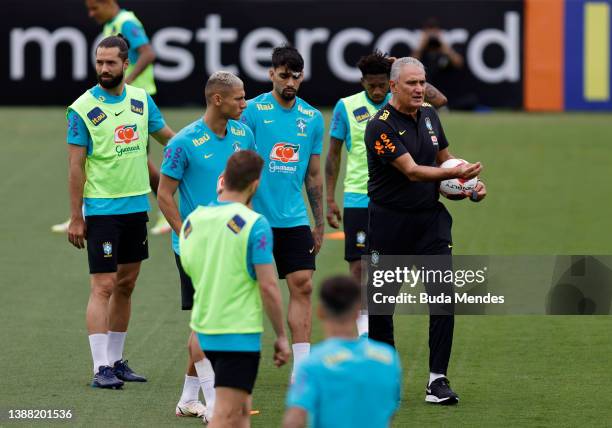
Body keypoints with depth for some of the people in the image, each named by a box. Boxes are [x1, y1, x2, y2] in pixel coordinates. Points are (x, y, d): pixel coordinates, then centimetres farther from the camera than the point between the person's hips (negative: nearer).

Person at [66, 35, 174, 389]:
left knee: (126, 285, 11)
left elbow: (170, 136, 16)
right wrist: (76, 217, -11)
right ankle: (101, 368, -10)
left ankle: (116, 360, 20)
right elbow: (76, 166, -9)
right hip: (101, 209, -6)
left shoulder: (142, 100, 5)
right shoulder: (82, 109, -9)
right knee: (103, 286, -9)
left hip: (137, 206, 6)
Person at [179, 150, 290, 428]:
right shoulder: (254, 224, -14)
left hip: (205, 330, 7)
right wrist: (281, 336, -6)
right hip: (240, 332, -7)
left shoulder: (191, 221, 4)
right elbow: (268, 286, -14)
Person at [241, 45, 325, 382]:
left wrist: (319, 222, 14)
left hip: (294, 219, 4)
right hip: (257, 217, -4)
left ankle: (301, 370, -2)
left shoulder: (312, 118, 9)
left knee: (302, 287, -4)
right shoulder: (252, 111, -5)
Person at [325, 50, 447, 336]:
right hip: (357, 199, -2)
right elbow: (333, 155, 5)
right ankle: (363, 328, 5)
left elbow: (439, 100, -12)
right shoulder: (346, 107, -1)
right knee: (359, 265, -4)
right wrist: (330, 200, 2)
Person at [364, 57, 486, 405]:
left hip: (431, 218, 5)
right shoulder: (381, 126, -15)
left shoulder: (429, 115, 7)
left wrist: (471, 184, 2)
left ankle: (438, 379, -6)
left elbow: (445, 159, 20)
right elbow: (411, 171, -23)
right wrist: (454, 173, -35)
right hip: (390, 220, -5)